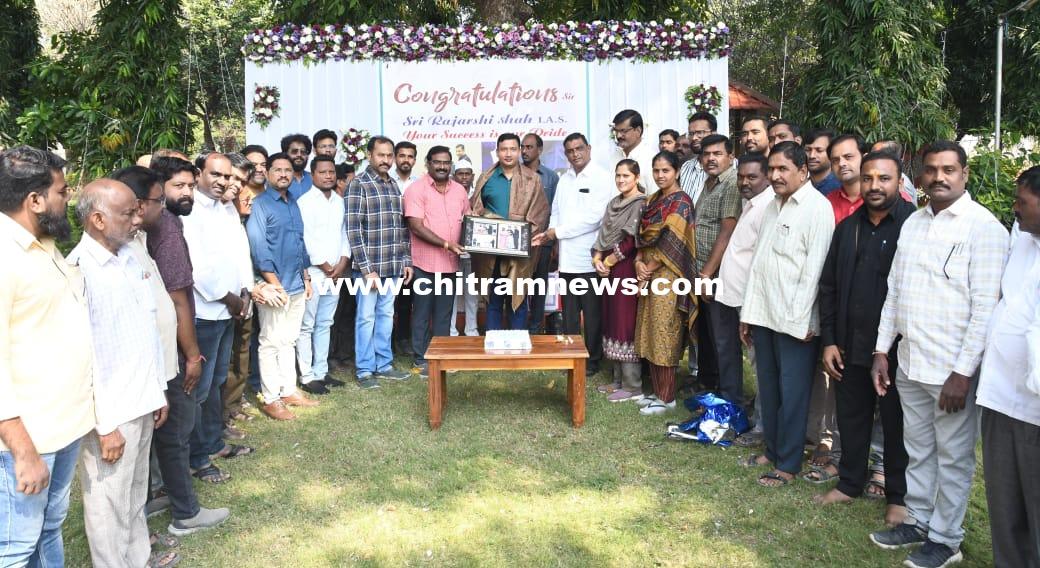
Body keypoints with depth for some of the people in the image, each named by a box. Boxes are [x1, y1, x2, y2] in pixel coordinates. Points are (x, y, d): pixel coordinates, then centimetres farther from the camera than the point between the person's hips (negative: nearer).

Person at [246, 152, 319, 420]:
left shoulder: (293, 203, 14)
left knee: (289, 341, 13)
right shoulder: (260, 205, -8)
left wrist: (306, 279, 16)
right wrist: (275, 284, -18)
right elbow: (259, 248, -14)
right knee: (271, 343, -1)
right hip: (274, 286, -7)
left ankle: (289, 391, 22)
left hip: (297, 286, 7)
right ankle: (271, 399, 6)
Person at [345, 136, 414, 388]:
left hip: (393, 266, 6)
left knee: (386, 315, 14)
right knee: (366, 317, 3)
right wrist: (367, 268, -16)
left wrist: (406, 261, 11)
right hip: (369, 266, -6)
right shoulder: (359, 185, -7)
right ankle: (365, 370, 12)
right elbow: (353, 230, -13)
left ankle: (383, 364, 24)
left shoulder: (394, 185, 13)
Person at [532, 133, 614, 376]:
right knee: (569, 312, 12)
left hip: (589, 257, -6)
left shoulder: (600, 178, -6)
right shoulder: (564, 179, 14)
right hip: (566, 257, 6)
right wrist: (550, 234, -4)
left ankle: (593, 360, 14)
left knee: (592, 313, 3)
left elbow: (594, 217, -15)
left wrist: (558, 231, -11)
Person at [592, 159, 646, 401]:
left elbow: (632, 241, -16)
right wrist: (597, 257, -2)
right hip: (609, 269, 8)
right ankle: (618, 379, 20)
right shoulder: (614, 203, 15)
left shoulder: (641, 204, -9)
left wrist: (609, 261, -11)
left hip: (626, 268, -8)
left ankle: (632, 386, 0)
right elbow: (603, 234, 14)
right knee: (612, 322, 11)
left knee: (626, 323, -6)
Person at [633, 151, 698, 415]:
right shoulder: (652, 200, 14)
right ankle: (658, 391, 22)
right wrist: (639, 262, -3)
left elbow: (672, 240, -17)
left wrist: (651, 266, -11)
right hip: (649, 274, 8)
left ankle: (667, 398, 7)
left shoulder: (681, 202, -11)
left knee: (663, 336, -3)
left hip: (667, 275, -8)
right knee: (651, 335, 12)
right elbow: (643, 235, 13)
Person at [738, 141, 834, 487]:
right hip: (763, 315, 7)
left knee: (792, 393, 3)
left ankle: (788, 464, 15)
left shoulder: (817, 208, -10)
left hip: (795, 321, -7)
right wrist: (747, 312, 12)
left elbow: (814, 270, -14)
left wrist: (798, 322, -16)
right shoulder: (773, 206, 14)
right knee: (768, 388, 15)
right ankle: (772, 450, 29)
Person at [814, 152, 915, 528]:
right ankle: (849, 483, 33)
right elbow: (828, 287, 10)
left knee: (897, 424, 10)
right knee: (851, 417, 15)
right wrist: (829, 341, 4)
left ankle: (898, 496, 26)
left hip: (895, 348, -4)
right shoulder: (847, 228, 7)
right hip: (849, 347, 5)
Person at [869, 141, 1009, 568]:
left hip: (952, 369, -6)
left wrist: (963, 372, -18)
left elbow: (986, 307, -15)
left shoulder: (983, 227, -11)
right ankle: (918, 521, 34)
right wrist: (881, 350, 10)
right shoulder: (913, 223, 9)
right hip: (909, 363, 6)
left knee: (953, 457, 8)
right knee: (918, 450, 18)